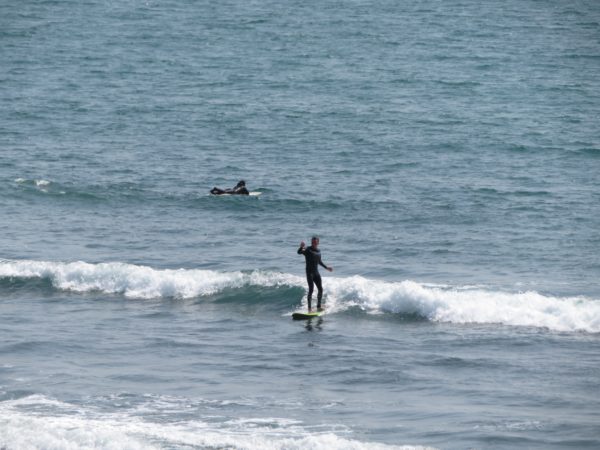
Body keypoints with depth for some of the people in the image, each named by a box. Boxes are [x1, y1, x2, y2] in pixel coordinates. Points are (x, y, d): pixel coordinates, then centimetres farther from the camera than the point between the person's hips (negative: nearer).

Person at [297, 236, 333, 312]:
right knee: (311, 289, -14)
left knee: (320, 289, 7)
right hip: (309, 272, -7)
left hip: (316, 272, 7)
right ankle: (309, 308, -14)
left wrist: (326, 267, 31)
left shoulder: (318, 251, 11)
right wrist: (301, 247, -48)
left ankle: (318, 307, 18)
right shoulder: (308, 250, -9)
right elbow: (299, 252, -28)